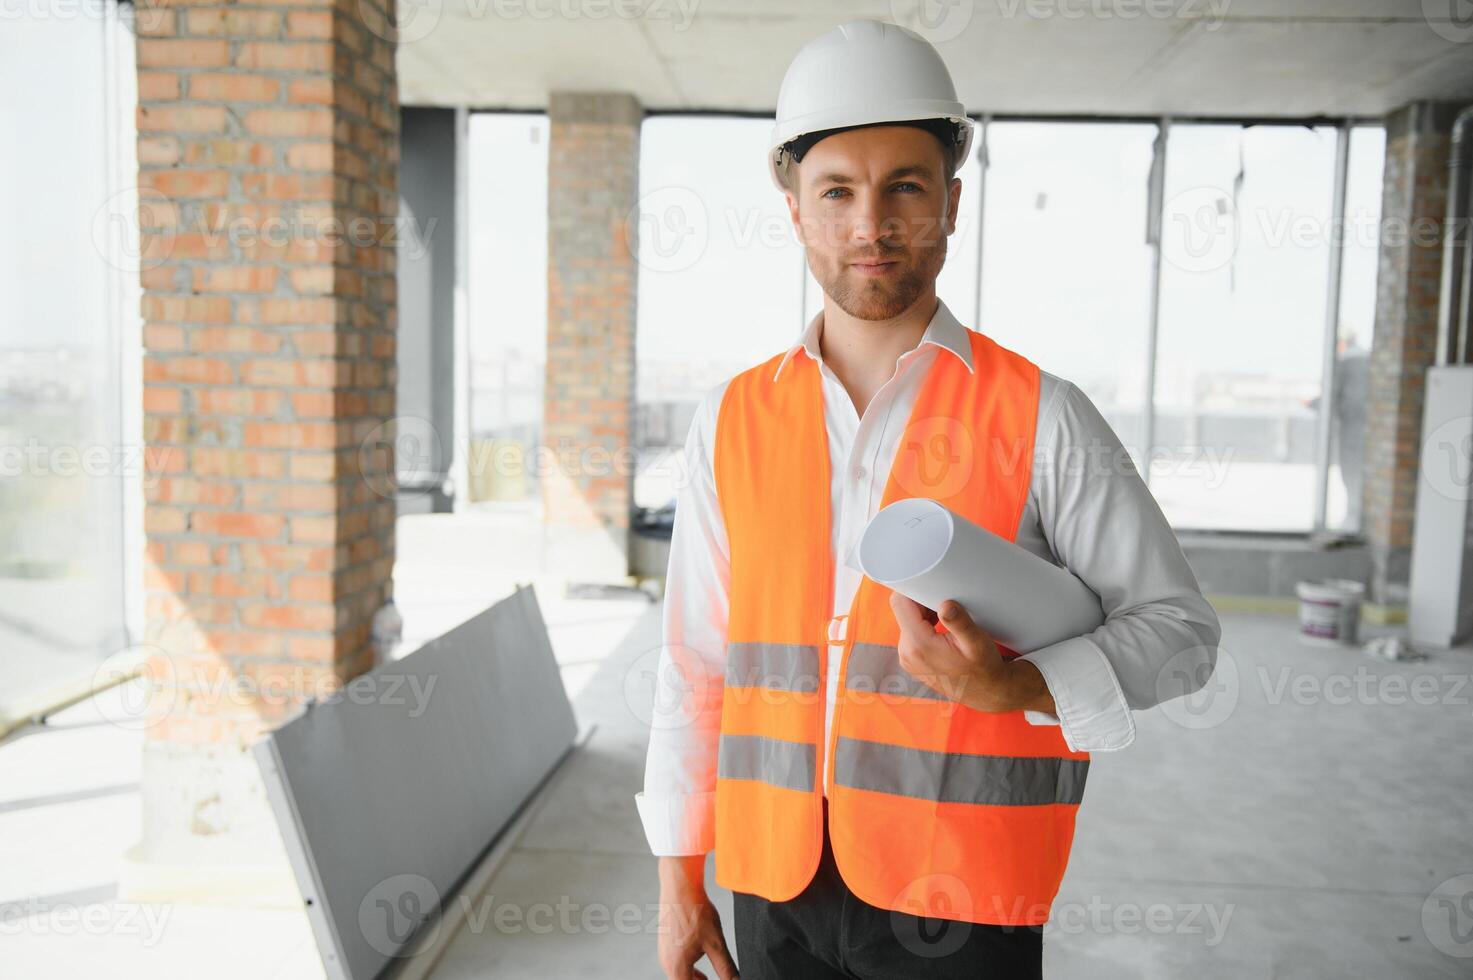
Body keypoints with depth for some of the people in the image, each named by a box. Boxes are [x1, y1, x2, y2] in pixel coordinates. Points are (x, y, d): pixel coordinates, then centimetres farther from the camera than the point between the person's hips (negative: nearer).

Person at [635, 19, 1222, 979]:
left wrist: (1010, 687, -19)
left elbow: (1181, 629, -1)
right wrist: (679, 881, 7)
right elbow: (696, 662, 5)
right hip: (777, 892, 3)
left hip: (962, 901, -2)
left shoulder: (1041, 416, -7)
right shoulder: (732, 420, 1)